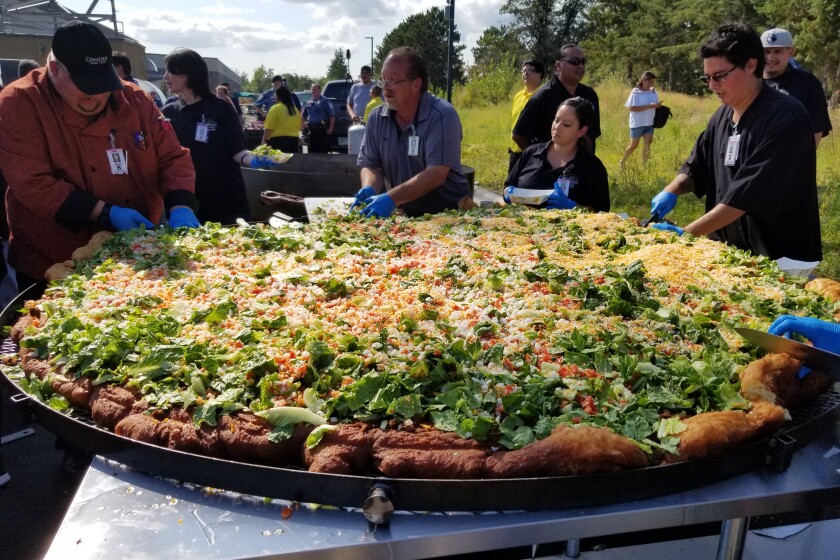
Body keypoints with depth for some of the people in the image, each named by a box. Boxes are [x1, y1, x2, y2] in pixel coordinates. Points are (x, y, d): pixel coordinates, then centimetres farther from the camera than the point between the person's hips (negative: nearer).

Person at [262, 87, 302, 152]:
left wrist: (264, 141, -7)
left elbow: (269, 128, -11)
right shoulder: (295, 109, 11)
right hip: (294, 140, 6)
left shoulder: (275, 108, -6)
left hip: (278, 140, -6)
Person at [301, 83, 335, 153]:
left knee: (323, 150, -4)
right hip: (311, 130, 5)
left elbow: (332, 116, -7)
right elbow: (303, 115, 25)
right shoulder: (308, 102, 15)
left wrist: (330, 128, -15)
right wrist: (304, 123, 7)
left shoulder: (325, 101, -1)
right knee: (312, 150, 9)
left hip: (322, 130, -5)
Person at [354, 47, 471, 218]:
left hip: (447, 215, -5)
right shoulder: (377, 118, 3)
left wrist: (391, 198, -30)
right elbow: (370, 165, 6)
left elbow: (436, 174, -22)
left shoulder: (443, 116, -14)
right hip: (401, 215, 5)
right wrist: (369, 189, -18)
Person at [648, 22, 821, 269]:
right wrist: (671, 192, -7)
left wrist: (686, 233, -25)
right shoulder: (722, 115, 5)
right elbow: (696, 166, 14)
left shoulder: (784, 118, -19)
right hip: (729, 249, 7)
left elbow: (748, 194, -25)